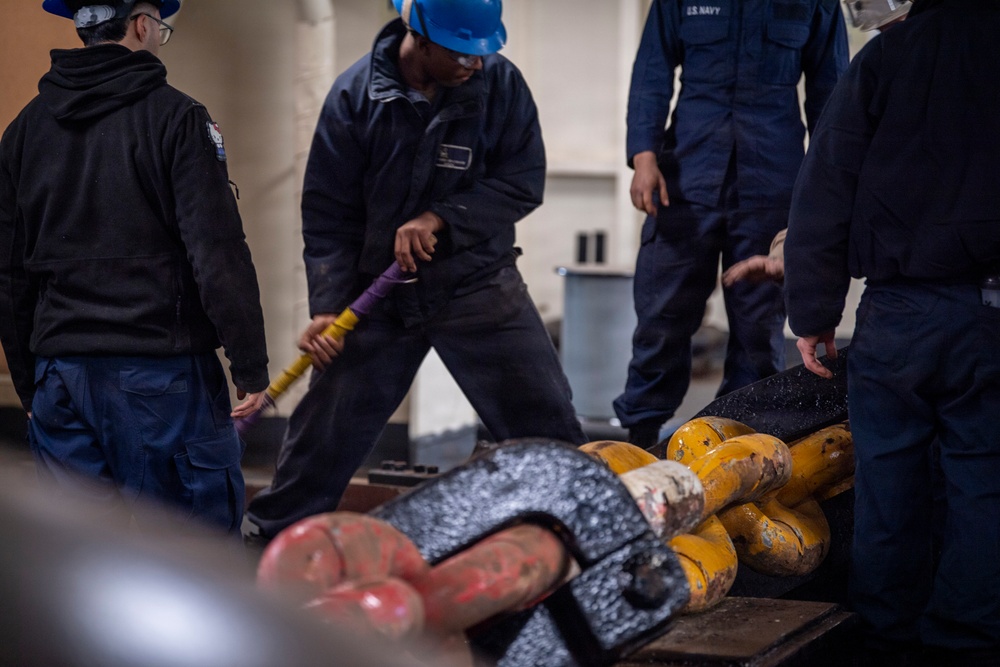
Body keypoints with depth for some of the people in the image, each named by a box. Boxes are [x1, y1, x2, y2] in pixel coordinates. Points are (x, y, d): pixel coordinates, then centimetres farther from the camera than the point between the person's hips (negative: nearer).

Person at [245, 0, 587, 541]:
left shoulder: (499, 81, -8)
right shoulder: (356, 93, -9)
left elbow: (522, 182, -10)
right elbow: (327, 214, -6)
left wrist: (439, 219, -21)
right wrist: (327, 307, -13)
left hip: (477, 284, 0)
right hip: (379, 292, 0)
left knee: (548, 428, 1)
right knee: (323, 435, 5)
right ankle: (270, 541, 23)